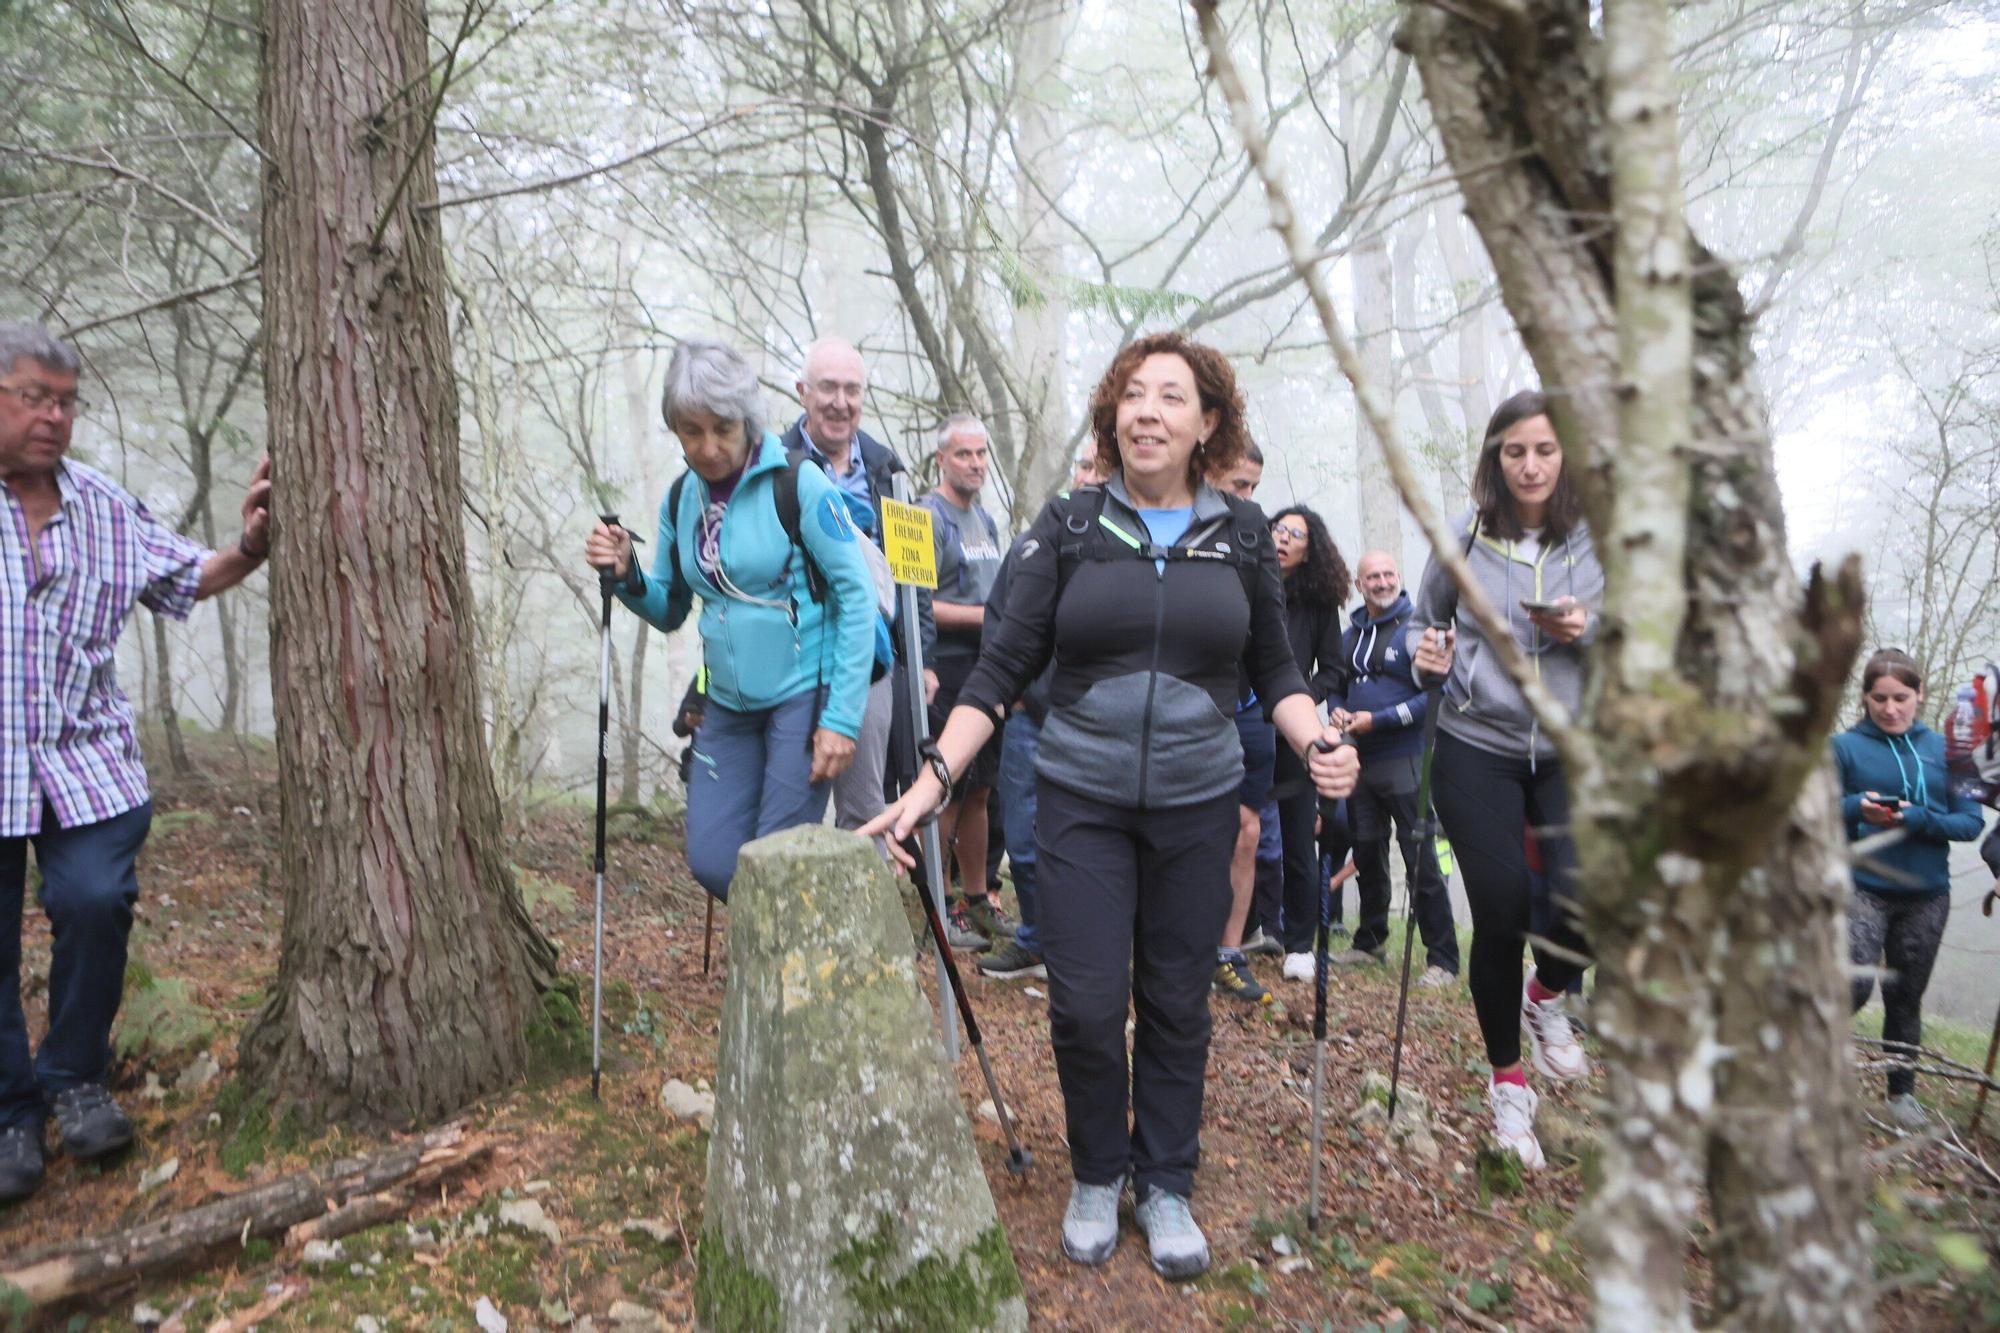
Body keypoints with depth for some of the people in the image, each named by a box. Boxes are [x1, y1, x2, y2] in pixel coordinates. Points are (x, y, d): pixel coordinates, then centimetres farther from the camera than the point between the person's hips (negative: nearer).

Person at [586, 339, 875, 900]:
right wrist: (627, 575, -8)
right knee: (712, 861, 5)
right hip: (727, 706, 6)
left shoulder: (796, 483, -12)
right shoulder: (681, 500, 6)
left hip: (804, 695, -6)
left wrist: (842, 716, -17)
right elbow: (671, 611, 15)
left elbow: (858, 594, -13)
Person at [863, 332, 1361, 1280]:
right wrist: (934, 777, -12)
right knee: (1086, 1005, -1)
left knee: (1177, 1004, 11)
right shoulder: (1068, 526, -2)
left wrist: (1320, 745, -10)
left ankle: (1165, 1185, 34)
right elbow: (1005, 665, -3)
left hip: (1197, 805, 2)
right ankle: (1095, 1177, 28)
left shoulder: (1243, 537, 3)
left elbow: (1275, 672, 10)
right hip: (1081, 800, -1)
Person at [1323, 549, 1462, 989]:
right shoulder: (1350, 635, 14)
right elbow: (1337, 686, 23)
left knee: (1421, 861, -5)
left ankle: (1443, 959, 4)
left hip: (1405, 762, -7)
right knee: (1367, 855, 16)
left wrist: (1378, 720, -18)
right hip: (1359, 762, 7)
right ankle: (1369, 941, 31)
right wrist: (1337, 711, 1)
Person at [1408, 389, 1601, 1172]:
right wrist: (1424, 655, -7)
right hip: (1479, 747, 0)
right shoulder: (1468, 535, 1)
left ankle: (1546, 995, 17)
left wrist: (1590, 632, -15)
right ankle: (1507, 1079, 24)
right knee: (1501, 913, 0)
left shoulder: (1601, 541, 1)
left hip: (1573, 751, 0)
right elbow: (1422, 619, 14)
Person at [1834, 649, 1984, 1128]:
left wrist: (1918, 819, -16)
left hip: (1926, 895, 3)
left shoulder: (1942, 748, 5)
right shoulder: (1845, 746, -3)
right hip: (1863, 888, -3)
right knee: (1856, 986, -19)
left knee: (1906, 998, 13)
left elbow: (1971, 821, 2)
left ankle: (1902, 1092, 29)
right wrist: (1856, 807, -23)